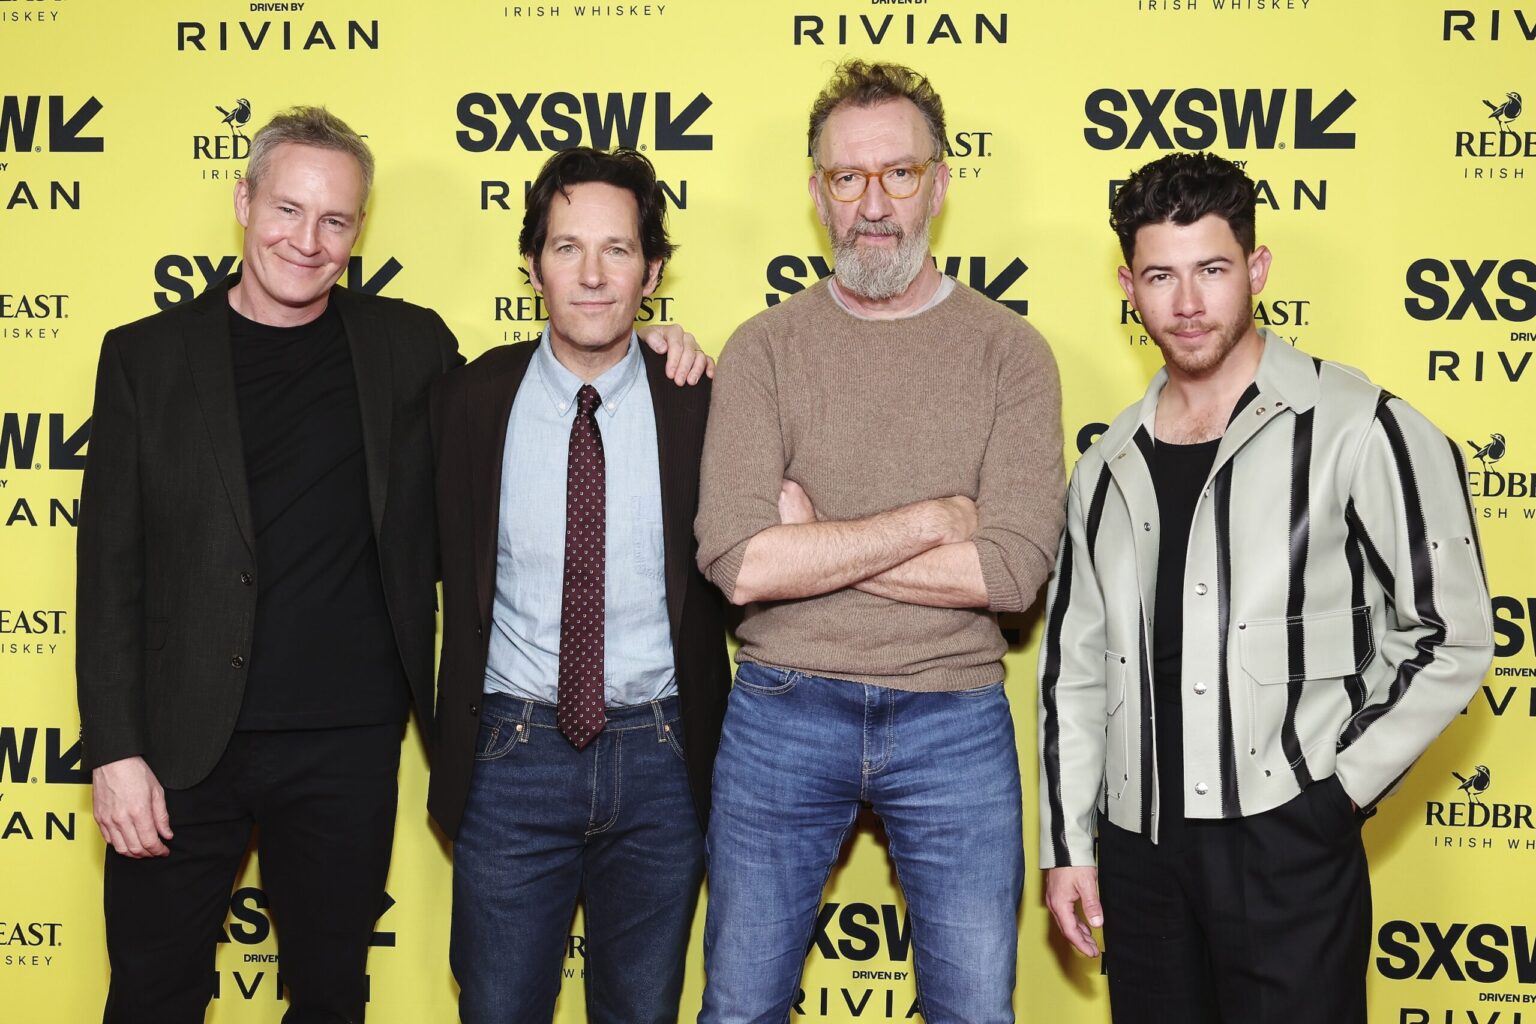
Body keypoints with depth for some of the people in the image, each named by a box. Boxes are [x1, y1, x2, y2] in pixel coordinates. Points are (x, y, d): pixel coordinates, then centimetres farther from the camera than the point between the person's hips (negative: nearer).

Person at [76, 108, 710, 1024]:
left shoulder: (410, 346, 4)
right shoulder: (147, 356, 1)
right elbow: (112, 566, 0)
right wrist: (115, 749, -6)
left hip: (347, 744, 1)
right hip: (183, 745, -1)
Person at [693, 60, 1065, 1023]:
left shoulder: (1010, 351, -2)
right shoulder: (766, 349, -2)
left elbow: (1014, 569, -15)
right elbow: (739, 561, -15)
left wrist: (815, 546, -13)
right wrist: (931, 520, -14)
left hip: (955, 723, 0)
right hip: (782, 715, 1)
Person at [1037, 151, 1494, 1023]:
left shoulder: (1356, 430, -6)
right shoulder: (1110, 468, 9)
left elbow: (1451, 636, -5)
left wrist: (1340, 793, -9)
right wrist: (1067, 844, 10)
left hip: (1288, 845, -4)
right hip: (1138, 845, 5)